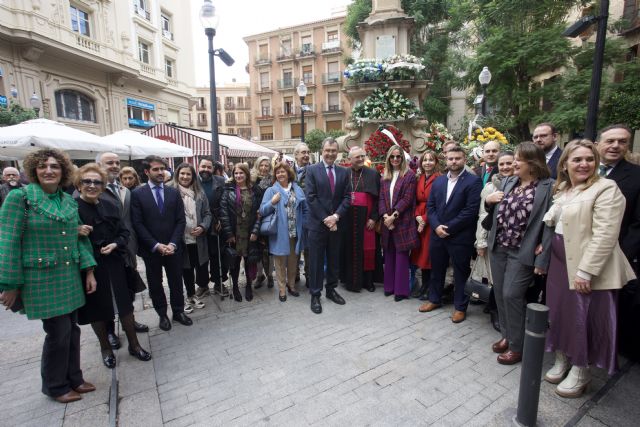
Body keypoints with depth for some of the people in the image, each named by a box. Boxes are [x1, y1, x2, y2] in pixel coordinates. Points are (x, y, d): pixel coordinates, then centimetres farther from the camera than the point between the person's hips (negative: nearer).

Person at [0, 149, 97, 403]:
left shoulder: (70, 201, 8)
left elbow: (80, 238, 11)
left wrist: (89, 271, 5)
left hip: (71, 277, 5)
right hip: (42, 279, -5)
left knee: (72, 329, 13)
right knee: (59, 332, 2)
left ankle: (73, 378, 32)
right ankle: (55, 386, 25)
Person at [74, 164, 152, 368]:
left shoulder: (110, 206, 3)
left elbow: (124, 232, 6)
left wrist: (115, 244, -12)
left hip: (114, 264, 3)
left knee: (125, 305, 9)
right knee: (96, 309, 13)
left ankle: (134, 345, 27)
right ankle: (105, 348, 35)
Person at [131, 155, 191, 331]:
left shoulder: (174, 192, 3)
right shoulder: (137, 194, -3)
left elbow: (181, 220, 0)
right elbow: (138, 224, -7)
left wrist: (173, 243, -11)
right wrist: (156, 245, -14)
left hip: (173, 247, 2)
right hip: (150, 249, -1)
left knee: (176, 281, 12)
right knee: (155, 283, 13)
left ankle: (178, 311, 30)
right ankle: (162, 314, 30)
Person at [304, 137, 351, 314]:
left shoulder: (343, 172, 7)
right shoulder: (312, 170, -4)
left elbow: (347, 197, 2)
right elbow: (311, 197, -10)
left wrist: (336, 216, -12)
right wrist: (325, 218, -14)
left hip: (336, 223, 4)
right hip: (317, 224, -3)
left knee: (334, 260, 15)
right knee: (316, 261, 5)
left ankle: (331, 289, 32)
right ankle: (315, 295, 18)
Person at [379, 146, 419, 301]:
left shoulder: (410, 175, -3)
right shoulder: (384, 176, 12)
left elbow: (407, 199, -10)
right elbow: (381, 198, 6)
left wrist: (393, 216, -15)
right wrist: (385, 215, -9)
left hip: (403, 221, -5)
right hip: (387, 221, 5)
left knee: (401, 256, 0)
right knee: (389, 255, 11)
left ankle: (401, 290, 11)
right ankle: (389, 286, 23)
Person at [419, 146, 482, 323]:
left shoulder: (473, 181, -7)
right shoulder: (438, 181, 10)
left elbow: (471, 210, -15)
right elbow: (430, 206, 7)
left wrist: (449, 228, -16)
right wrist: (436, 226, -9)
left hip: (460, 236, -5)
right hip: (437, 234, 5)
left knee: (461, 272, 9)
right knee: (436, 269, 17)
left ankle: (460, 307, 25)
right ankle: (434, 299, 35)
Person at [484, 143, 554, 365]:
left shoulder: (548, 187, -9)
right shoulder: (508, 182, 9)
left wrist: (542, 259, -14)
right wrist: (488, 200, -4)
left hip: (522, 252, -6)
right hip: (498, 248, 6)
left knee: (511, 295, -3)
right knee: (500, 294, 12)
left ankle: (516, 346, 17)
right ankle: (506, 335, 32)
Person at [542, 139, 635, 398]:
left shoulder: (606, 189, -11)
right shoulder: (561, 190, 12)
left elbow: (605, 235, -18)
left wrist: (585, 271, -22)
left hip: (586, 268, -6)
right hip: (559, 263, 7)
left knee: (583, 319, 6)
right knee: (559, 312, 14)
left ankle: (580, 371, 25)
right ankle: (561, 360, 33)